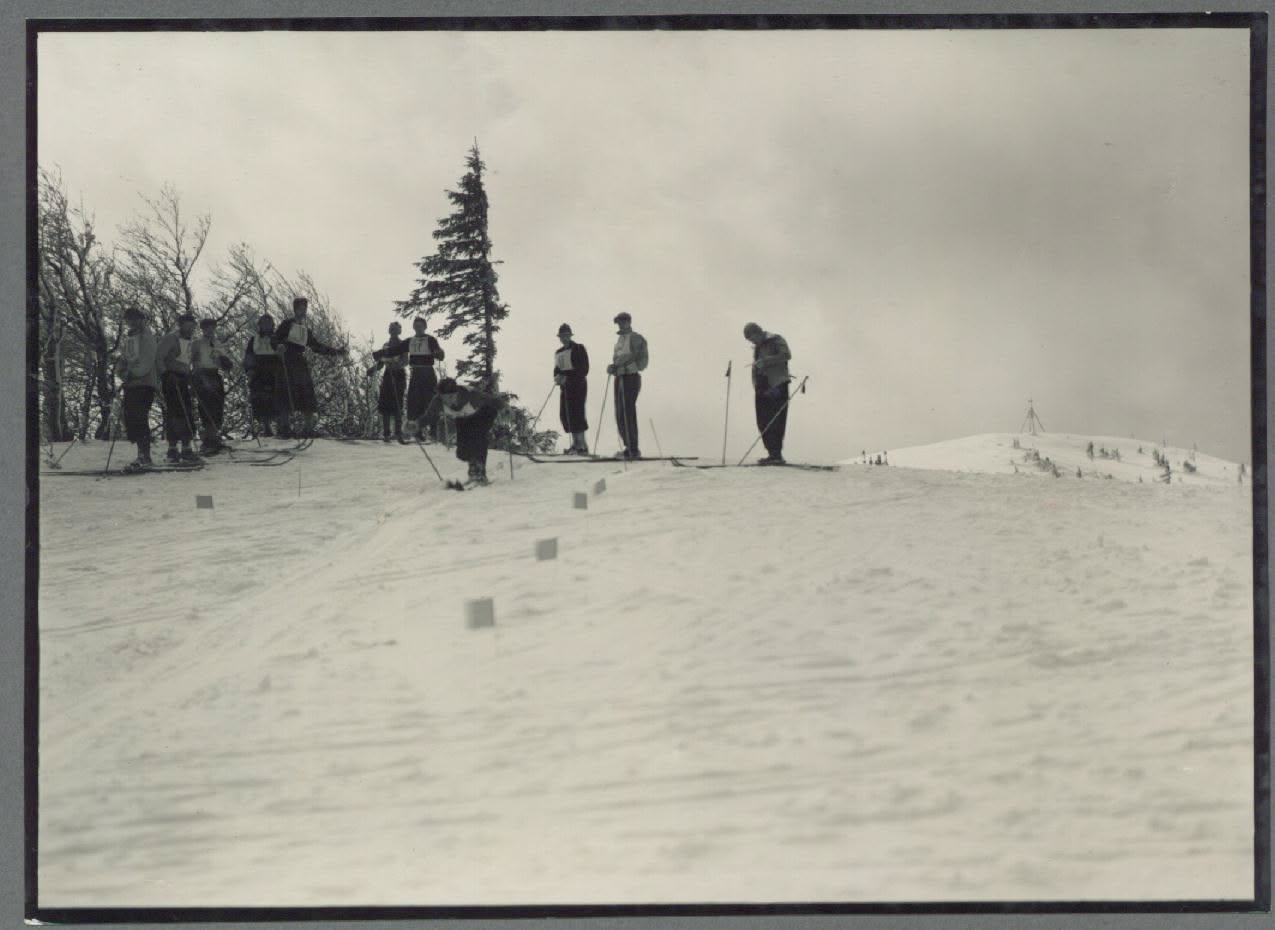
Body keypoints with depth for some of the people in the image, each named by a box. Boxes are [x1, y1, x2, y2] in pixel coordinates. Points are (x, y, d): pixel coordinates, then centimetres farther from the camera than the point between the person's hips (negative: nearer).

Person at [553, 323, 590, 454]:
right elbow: (557, 369, 13)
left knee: (575, 413, -14)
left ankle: (583, 446, -13)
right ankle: (575, 443, 11)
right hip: (565, 386, 8)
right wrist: (557, 377, -12)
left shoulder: (578, 349, -5)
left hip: (577, 384, -8)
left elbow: (584, 369, -13)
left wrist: (567, 378, -20)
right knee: (564, 414, 2)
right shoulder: (558, 353, 17)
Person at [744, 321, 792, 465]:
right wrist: (756, 386, 13)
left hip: (777, 386, -8)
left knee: (776, 422, -11)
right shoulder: (757, 347, 23)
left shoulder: (775, 340, -1)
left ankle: (777, 454, -12)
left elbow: (786, 355, -16)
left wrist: (765, 361, -21)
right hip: (762, 388, 8)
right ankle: (772, 454, 6)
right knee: (763, 422, 2)